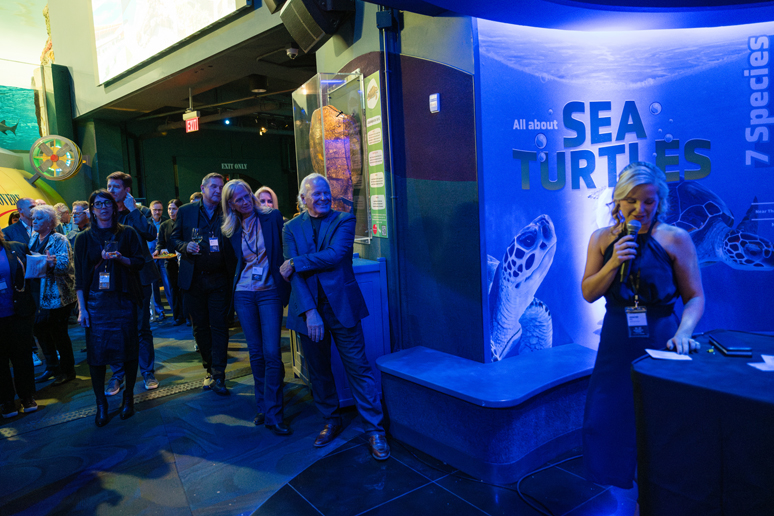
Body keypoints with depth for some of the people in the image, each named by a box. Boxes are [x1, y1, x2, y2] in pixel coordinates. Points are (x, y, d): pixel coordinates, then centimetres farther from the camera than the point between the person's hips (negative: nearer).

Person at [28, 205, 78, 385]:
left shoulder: (59, 240, -9)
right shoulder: (33, 238, 13)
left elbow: (65, 263, -22)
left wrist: (53, 263, -42)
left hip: (57, 294, -7)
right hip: (38, 292, 7)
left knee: (58, 331, -1)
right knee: (40, 329, 12)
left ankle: (67, 370, 13)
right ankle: (52, 367, 27)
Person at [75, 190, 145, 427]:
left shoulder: (127, 233, 6)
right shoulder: (84, 238, 7)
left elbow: (140, 262, 3)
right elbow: (79, 276, 4)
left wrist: (120, 258, -17)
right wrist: (82, 308, -2)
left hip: (124, 299, 0)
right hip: (95, 301, 1)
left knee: (128, 347, 2)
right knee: (96, 351, -1)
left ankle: (128, 396, 19)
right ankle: (101, 403, 13)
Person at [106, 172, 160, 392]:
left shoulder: (140, 212, 1)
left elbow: (151, 234, -18)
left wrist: (133, 209, -15)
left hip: (138, 277, -1)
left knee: (142, 327, 8)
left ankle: (148, 372, 20)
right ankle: (118, 375, 22)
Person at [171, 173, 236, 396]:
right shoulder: (185, 211, 6)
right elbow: (174, 239, 7)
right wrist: (186, 246, -12)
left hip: (219, 279, -1)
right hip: (194, 278, 1)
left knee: (219, 326, -3)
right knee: (200, 327, 10)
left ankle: (218, 376, 2)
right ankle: (210, 369, 25)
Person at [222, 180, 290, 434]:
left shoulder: (272, 217, -3)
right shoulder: (232, 230, 8)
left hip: (269, 291, -4)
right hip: (243, 294, 4)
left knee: (271, 353, -8)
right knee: (256, 353, 10)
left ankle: (273, 414, 3)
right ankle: (263, 406, 25)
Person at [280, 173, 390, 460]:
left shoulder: (344, 221, 1)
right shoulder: (291, 228, 6)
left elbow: (335, 255, -17)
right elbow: (293, 274, -4)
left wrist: (296, 263, -12)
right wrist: (309, 311, -15)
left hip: (341, 306, -2)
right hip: (307, 308, 3)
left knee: (358, 368, 0)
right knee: (318, 371, 14)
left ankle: (374, 430, 12)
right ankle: (331, 421, 34)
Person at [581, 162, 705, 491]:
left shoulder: (675, 239, -6)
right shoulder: (602, 239, 3)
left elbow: (695, 297, -5)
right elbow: (589, 293, 2)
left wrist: (683, 333, -21)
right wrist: (613, 263, -13)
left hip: (660, 341, -2)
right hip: (617, 344, 3)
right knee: (608, 419, 8)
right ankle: (626, 480, 31)